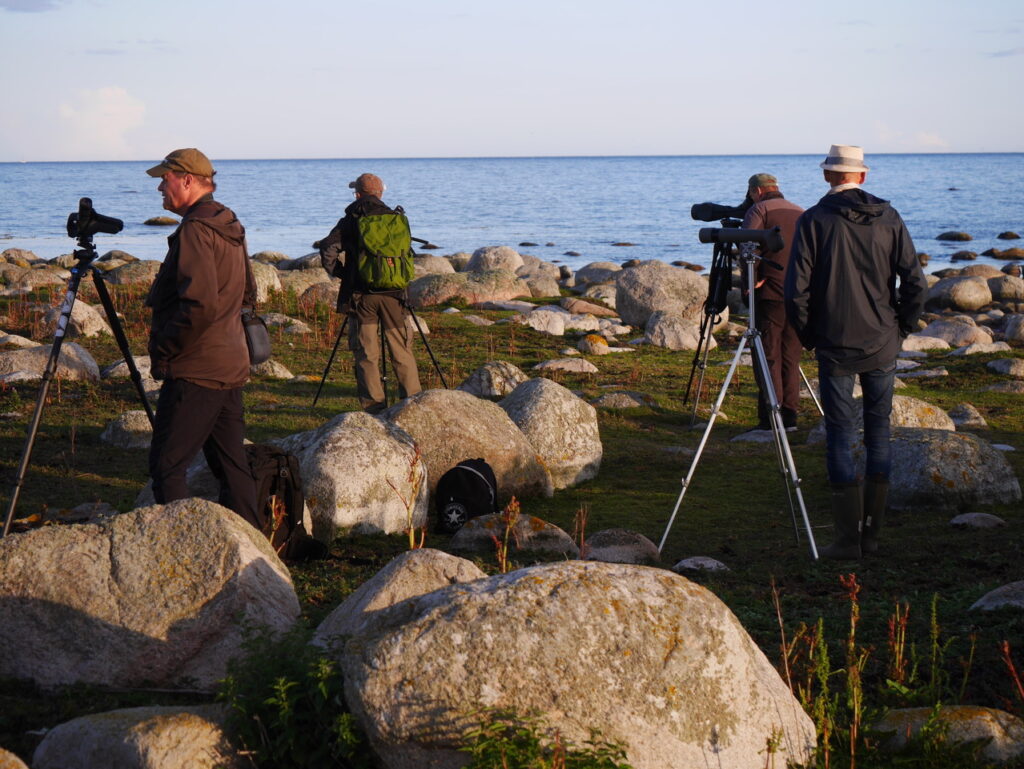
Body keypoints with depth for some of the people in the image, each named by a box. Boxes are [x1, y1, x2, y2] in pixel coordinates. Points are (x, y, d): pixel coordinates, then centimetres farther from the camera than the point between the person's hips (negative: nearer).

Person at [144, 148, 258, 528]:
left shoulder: (196, 230, -16)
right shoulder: (229, 226, 13)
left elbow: (199, 306, -25)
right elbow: (246, 291, 25)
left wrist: (163, 351, -13)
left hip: (194, 372, -10)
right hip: (231, 367, 10)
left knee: (167, 465, -5)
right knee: (231, 464, 12)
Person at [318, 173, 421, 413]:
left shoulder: (349, 221, 0)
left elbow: (328, 250, -8)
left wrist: (341, 273, 6)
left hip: (361, 294, -2)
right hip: (393, 293, 2)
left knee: (366, 354, 4)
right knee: (402, 352, 6)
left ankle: (374, 406, 2)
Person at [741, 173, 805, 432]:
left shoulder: (760, 209, -1)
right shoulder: (801, 213, 17)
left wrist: (752, 279, -7)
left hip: (771, 293, -5)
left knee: (768, 355, -2)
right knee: (791, 357, 11)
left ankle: (770, 418, -5)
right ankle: (790, 415, 9)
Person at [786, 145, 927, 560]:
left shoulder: (813, 220, -6)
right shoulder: (888, 218, 1)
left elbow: (796, 290, -10)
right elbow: (916, 284, -1)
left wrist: (808, 336, 5)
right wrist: (899, 329, 11)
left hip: (835, 348, -2)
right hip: (882, 347, 2)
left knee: (840, 436, 2)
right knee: (878, 432, 12)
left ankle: (848, 539, 0)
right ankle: (871, 533, 14)